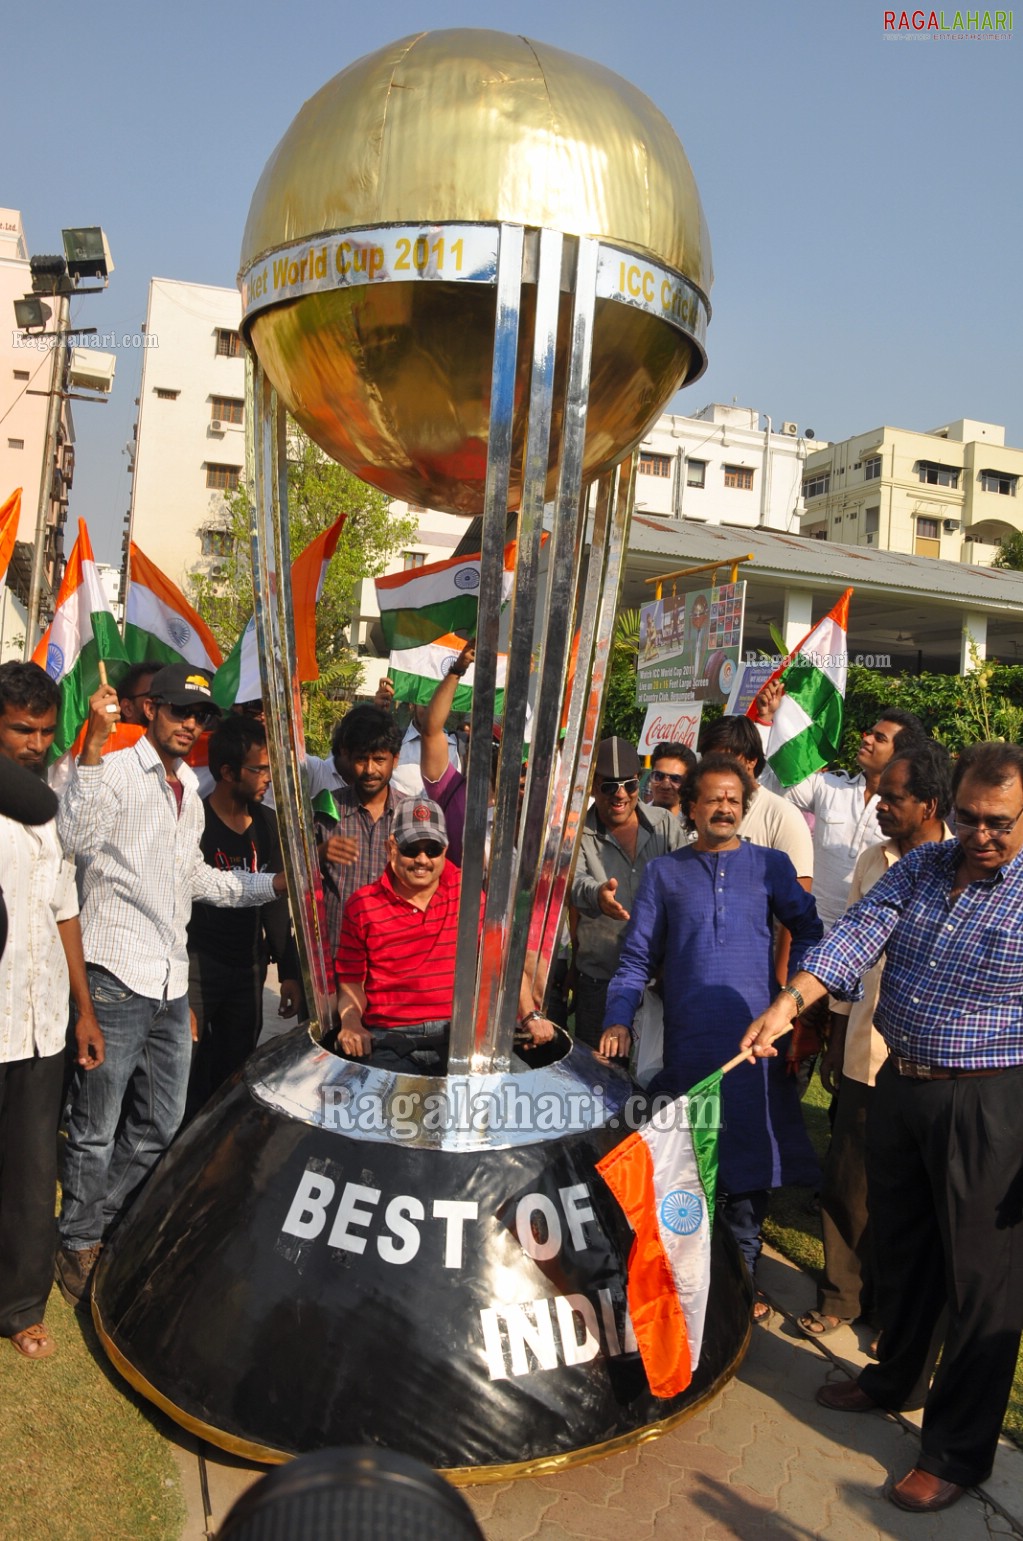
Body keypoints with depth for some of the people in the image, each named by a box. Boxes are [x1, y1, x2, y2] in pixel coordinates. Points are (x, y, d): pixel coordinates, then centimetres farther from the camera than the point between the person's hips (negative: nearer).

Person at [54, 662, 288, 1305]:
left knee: (158, 1127, 15)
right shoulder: (117, 770, -7)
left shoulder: (190, 793, 17)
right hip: (117, 977, -7)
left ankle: (96, 1226, 32)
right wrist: (96, 740, -29)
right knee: (98, 1130, 7)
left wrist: (275, 883, 17)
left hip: (172, 985, 7)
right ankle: (79, 1248, 26)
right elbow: (77, 837, -25)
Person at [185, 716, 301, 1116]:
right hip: (197, 968, -5)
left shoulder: (267, 825, 7)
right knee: (188, 1085, -1)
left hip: (247, 970, 5)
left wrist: (289, 972, 8)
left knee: (236, 1081, 12)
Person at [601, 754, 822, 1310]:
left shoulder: (771, 865, 9)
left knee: (749, 1160, 6)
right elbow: (636, 959, 9)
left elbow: (808, 930, 17)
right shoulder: (664, 872, 10)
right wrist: (618, 1020, -4)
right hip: (688, 1044, 0)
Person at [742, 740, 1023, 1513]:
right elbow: (862, 932, -9)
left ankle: (959, 1451, 25)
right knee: (900, 1246, 22)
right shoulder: (921, 867, 3)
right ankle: (894, 1377, 45)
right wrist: (791, 1001, -24)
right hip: (900, 1084, 6)